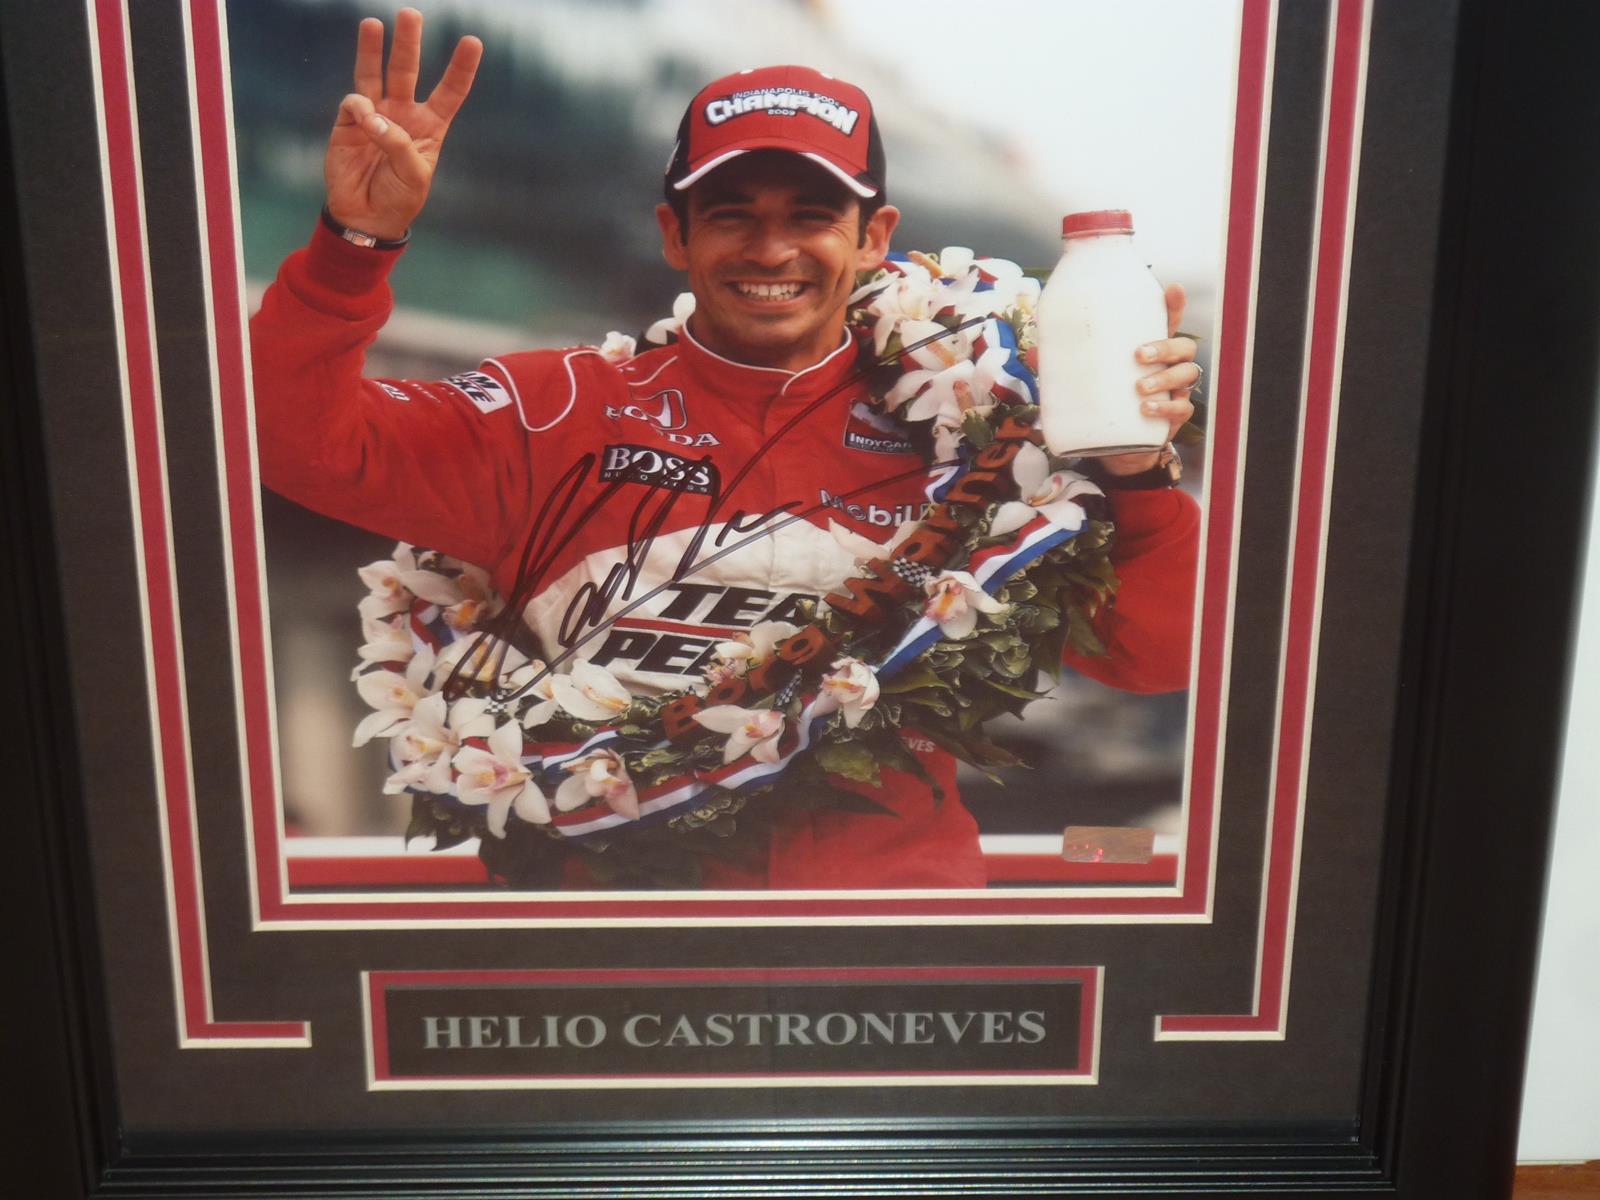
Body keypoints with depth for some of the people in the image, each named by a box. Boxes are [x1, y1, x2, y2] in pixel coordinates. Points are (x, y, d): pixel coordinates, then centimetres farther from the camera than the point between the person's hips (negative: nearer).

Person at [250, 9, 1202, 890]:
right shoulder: (565, 410, 9)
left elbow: (1148, 658, 9)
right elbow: (306, 444, 5)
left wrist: (1140, 478, -8)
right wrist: (356, 242, -7)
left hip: (900, 880, 1)